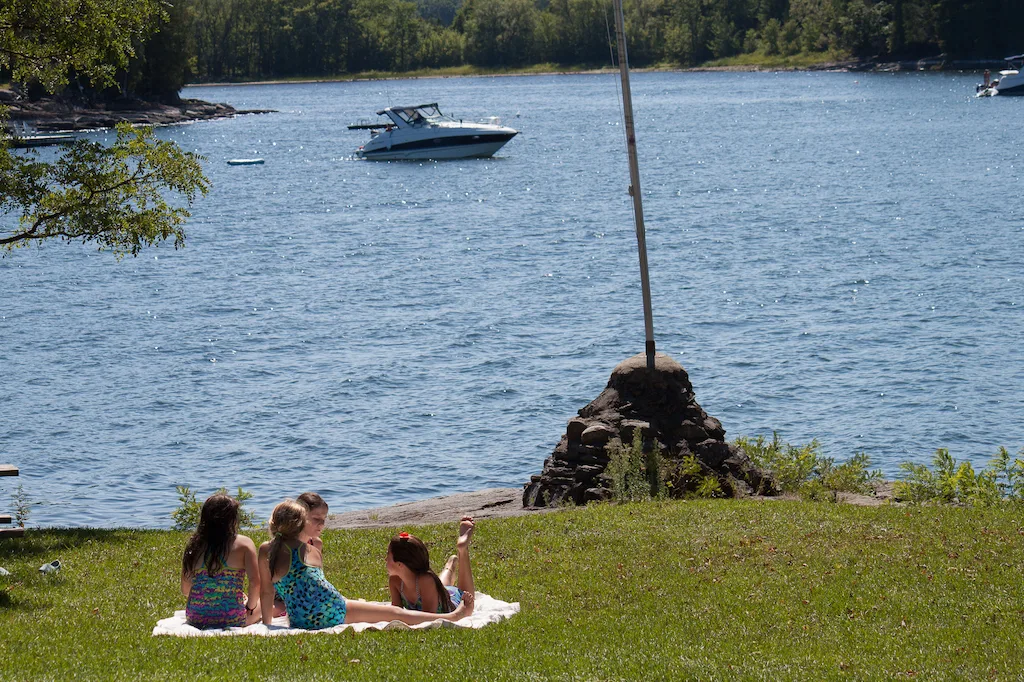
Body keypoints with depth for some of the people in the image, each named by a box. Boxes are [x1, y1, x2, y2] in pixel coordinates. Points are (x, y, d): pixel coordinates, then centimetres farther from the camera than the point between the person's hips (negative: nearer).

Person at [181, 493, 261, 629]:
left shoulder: (194, 546, 2)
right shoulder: (244, 544, -6)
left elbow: (185, 590, 8)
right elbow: (255, 582, -13)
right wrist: (250, 608, 5)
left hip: (195, 619, 3)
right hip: (232, 620, -3)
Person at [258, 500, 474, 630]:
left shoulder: (266, 550, 7)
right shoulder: (309, 550, 12)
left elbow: (267, 593, 8)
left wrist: (267, 623, 17)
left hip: (303, 623, 1)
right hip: (334, 610, -1)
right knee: (395, 613, 7)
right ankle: (452, 616, 10)